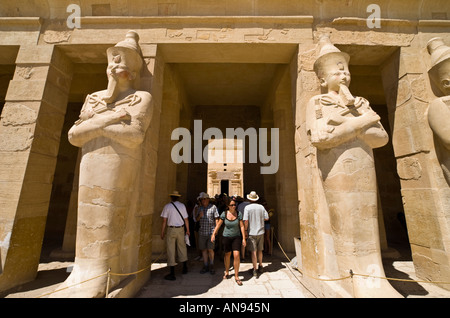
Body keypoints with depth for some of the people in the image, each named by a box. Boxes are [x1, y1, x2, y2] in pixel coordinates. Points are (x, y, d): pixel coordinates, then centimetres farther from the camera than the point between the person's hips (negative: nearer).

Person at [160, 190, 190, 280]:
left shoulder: (167, 206, -5)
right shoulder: (182, 206, -1)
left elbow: (164, 221, -6)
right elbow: (186, 219, 3)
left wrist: (162, 232, 4)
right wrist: (188, 230, 14)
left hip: (171, 230, -2)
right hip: (180, 229, 2)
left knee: (171, 250, 6)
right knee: (182, 247, 19)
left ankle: (172, 274, 13)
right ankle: (185, 268, 34)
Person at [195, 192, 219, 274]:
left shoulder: (213, 207, -3)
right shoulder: (200, 208, 9)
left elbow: (216, 219, -2)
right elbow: (197, 219, 13)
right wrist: (199, 216, -9)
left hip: (211, 231, -4)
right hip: (202, 232, 4)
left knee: (210, 249, -2)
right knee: (203, 249, 9)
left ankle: (211, 266, 18)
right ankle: (205, 266, 23)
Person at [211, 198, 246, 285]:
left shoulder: (239, 214, -12)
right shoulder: (224, 214, -12)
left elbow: (242, 226, -8)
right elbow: (218, 224, -3)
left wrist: (244, 238, -8)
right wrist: (213, 234, -5)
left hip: (236, 237, 0)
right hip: (226, 237, 1)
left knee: (236, 255, -10)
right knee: (227, 255, 15)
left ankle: (236, 276, 8)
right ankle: (227, 272, 40)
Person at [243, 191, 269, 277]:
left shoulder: (247, 207, -12)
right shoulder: (261, 207, -1)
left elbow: (246, 220, -17)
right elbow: (266, 218, 2)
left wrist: (245, 230, -6)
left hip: (252, 232, -4)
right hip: (260, 232, 4)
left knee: (254, 251, 4)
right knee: (260, 251, 19)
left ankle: (255, 270, 10)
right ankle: (260, 267, 33)